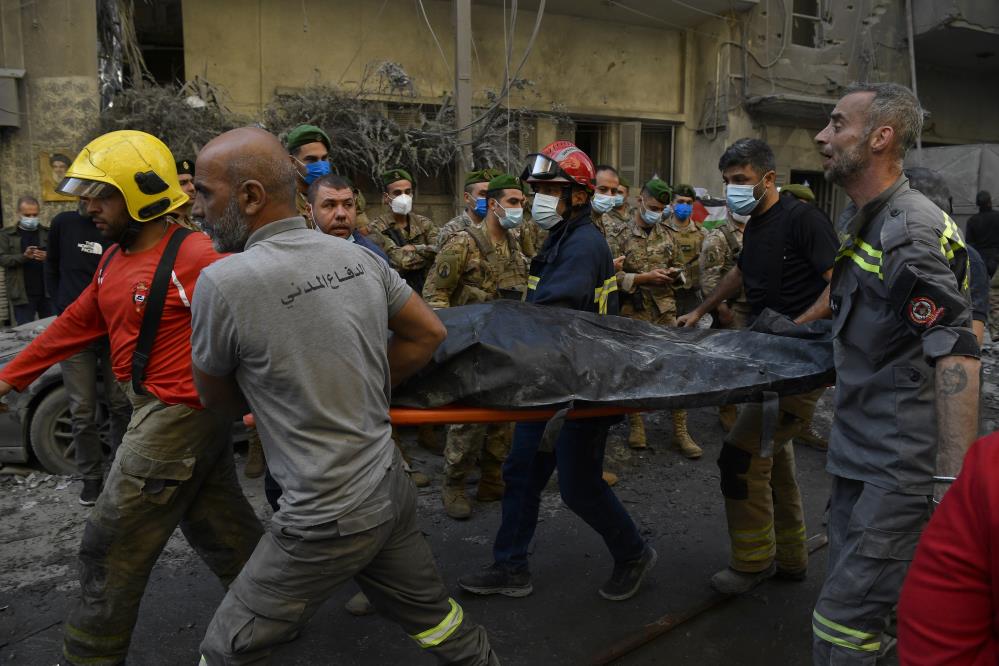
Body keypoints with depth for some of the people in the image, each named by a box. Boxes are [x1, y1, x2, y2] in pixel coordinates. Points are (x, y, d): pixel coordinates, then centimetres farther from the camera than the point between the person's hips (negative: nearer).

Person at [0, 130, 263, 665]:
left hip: (177, 415, -8)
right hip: (159, 410, 8)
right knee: (221, 530, 20)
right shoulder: (115, 260, 8)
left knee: (111, 550, 5)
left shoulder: (198, 258, -20)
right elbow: (76, 323, 18)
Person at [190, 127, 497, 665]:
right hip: (390, 488, 6)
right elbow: (428, 333, 9)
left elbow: (219, 402, -1)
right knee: (434, 617, 26)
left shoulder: (223, 283, -17)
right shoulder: (357, 256, -1)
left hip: (327, 519, -6)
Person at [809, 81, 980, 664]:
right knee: (855, 592, 18)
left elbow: (958, 357, -25)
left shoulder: (912, 231, -19)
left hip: (903, 467, -9)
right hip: (859, 453, 9)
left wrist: (954, 483, -28)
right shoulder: (858, 220, 11)